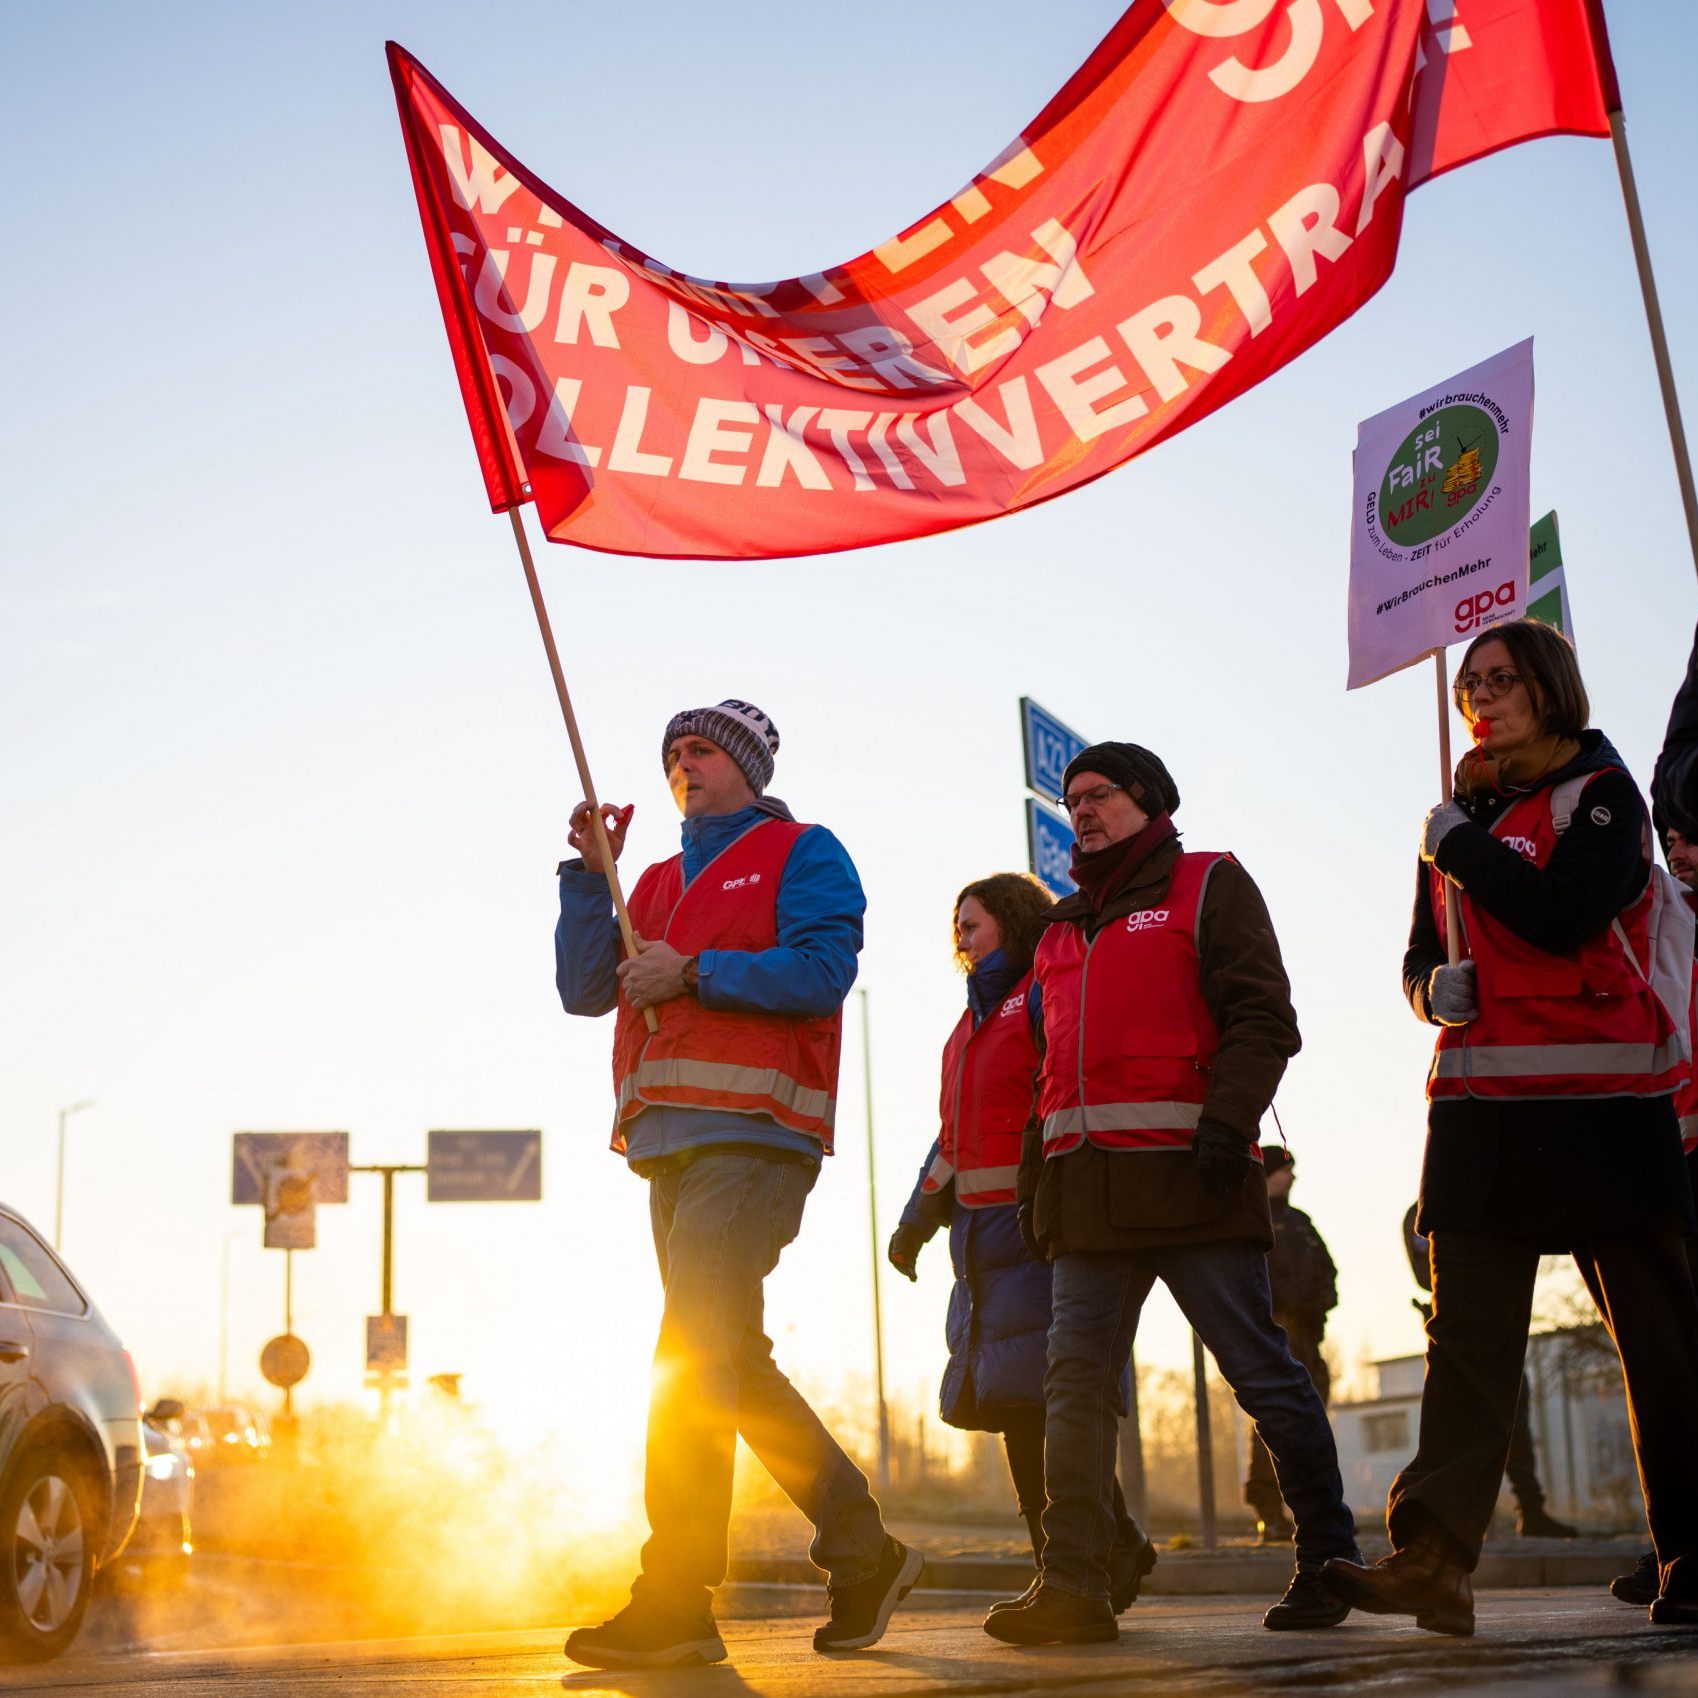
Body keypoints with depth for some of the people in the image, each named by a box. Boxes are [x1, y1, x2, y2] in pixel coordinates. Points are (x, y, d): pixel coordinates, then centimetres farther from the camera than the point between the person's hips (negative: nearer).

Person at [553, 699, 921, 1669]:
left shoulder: (801, 853, 6)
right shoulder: (659, 884, 25)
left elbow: (824, 969, -10)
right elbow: (584, 990, 14)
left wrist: (693, 974, -11)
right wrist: (589, 871, 6)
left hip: (750, 1138, -8)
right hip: (673, 1149, 8)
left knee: (694, 1357, -17)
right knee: (732, 1367, 8)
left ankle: (675, 1604, -16)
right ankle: (865, 1554, 18)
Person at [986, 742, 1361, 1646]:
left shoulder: (1209, 885, 8)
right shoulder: (1062, 928, 26)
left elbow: (1261, 1017, -4)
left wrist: (1226, 1124, -18)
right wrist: (1036, 1179, 18)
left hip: (1187, 1177, -6)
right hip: (1086, 1191, 6)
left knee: (1262, 1370, -3)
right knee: (1075, 1383, -1)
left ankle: (1328, 1562, 7)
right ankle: (1073, 1584, 0)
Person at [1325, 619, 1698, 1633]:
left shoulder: (1601, 792, 1)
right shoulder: (1464, 820, 20)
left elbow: (1565, 916, -17)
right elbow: (1424, 952, 25)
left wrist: (1459, 846, -6)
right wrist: (1430, 985, 2)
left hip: (1601, 1102, -5)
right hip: (1481, 1106, 6)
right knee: (1468, 1332, -4)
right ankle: (1434, 1558, -9)